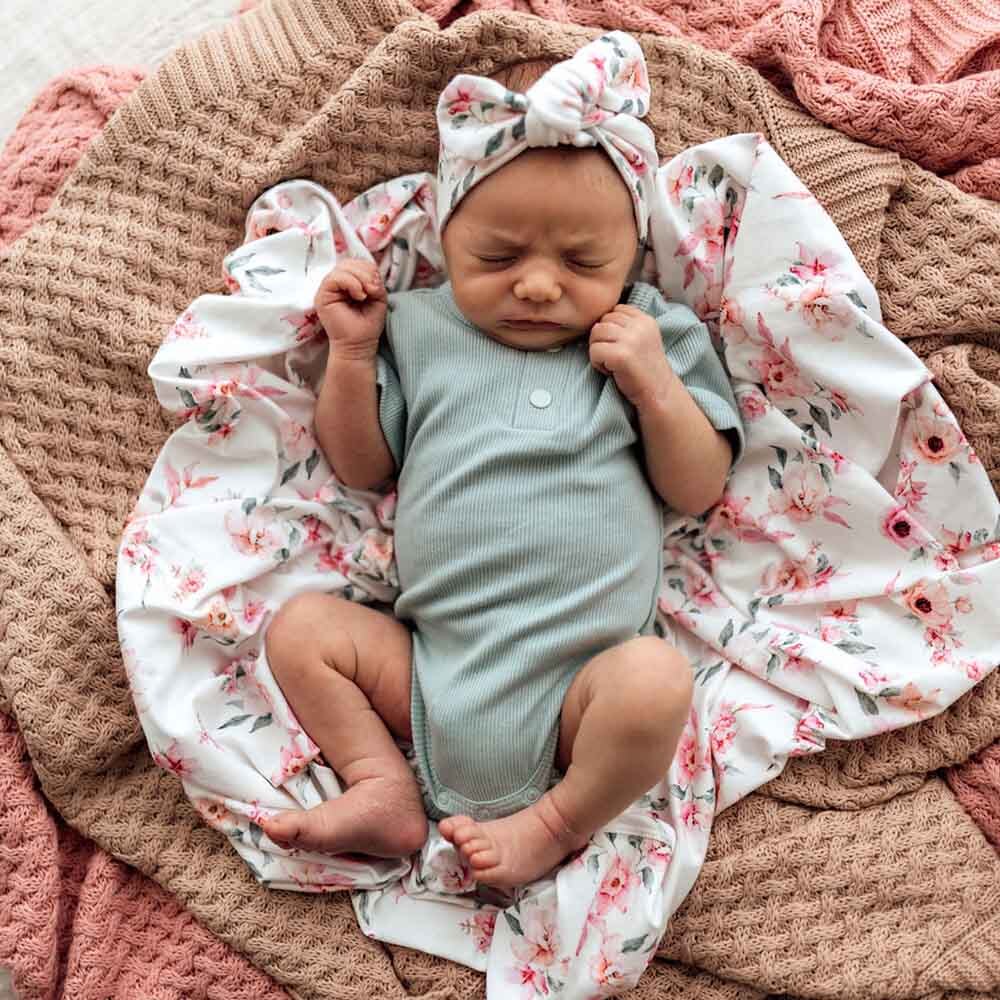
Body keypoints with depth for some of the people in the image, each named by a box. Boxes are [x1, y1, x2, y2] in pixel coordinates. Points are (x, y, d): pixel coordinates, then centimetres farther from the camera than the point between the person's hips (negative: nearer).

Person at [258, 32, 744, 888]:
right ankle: (386, 791, -3)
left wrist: (655, 383, -11)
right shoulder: (420, 331, 10)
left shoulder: (652, 336, 7)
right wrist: (352, 353, 1)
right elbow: (361, 467, 13)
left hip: (581, 685, -2)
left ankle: (557, 822, -6)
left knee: (656, 680, -30)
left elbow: (699, 490, 3)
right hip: (428, 668, 3)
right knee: (301, 627, -7)